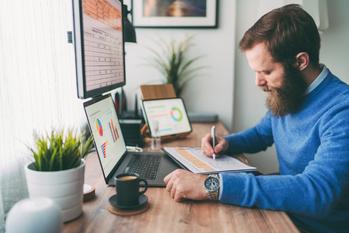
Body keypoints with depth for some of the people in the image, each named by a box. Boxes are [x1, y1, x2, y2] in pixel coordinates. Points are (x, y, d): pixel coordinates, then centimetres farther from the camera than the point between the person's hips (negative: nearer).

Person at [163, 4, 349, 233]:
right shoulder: (284, 95, -1)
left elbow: (317, 191, -36)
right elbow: (261, 134, 16)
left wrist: (213, 185, -41)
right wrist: (227, 143, -5)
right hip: (286, 211, 6)